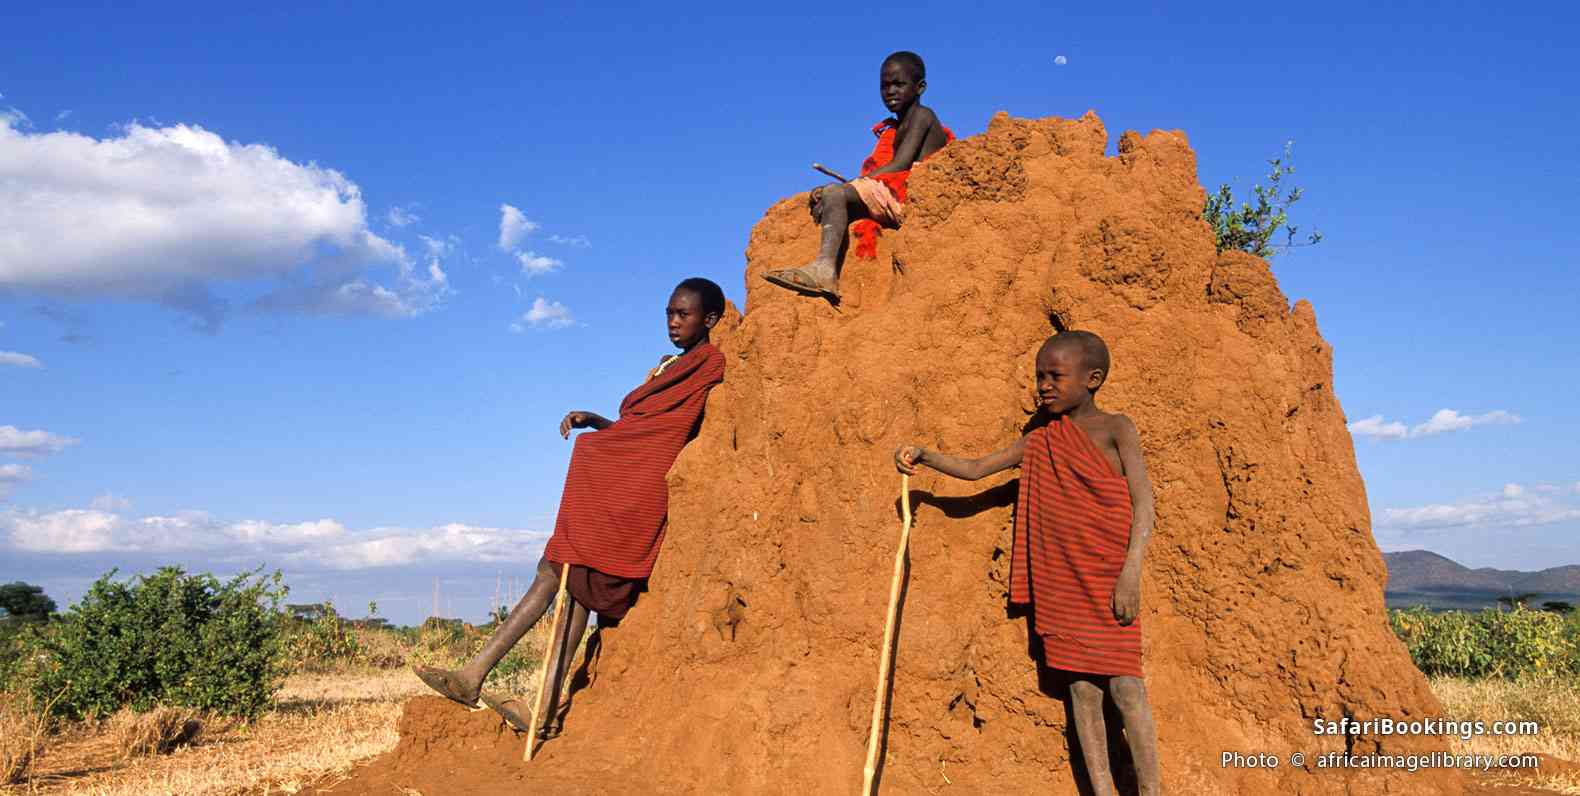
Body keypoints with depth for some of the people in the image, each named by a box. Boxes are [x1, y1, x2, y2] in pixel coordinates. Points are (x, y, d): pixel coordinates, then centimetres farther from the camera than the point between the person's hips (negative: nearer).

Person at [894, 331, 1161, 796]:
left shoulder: (1115, 429, -1)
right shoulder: (1038, 443, 13)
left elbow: (1142, 502, -8)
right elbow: (974, 469, 16)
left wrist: (1130, 573, -18)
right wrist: (925, 456, 0)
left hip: (1107, 581, -4)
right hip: (1058, 585, 5)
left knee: (1125, 688, -6)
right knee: (1081, 689, 5)